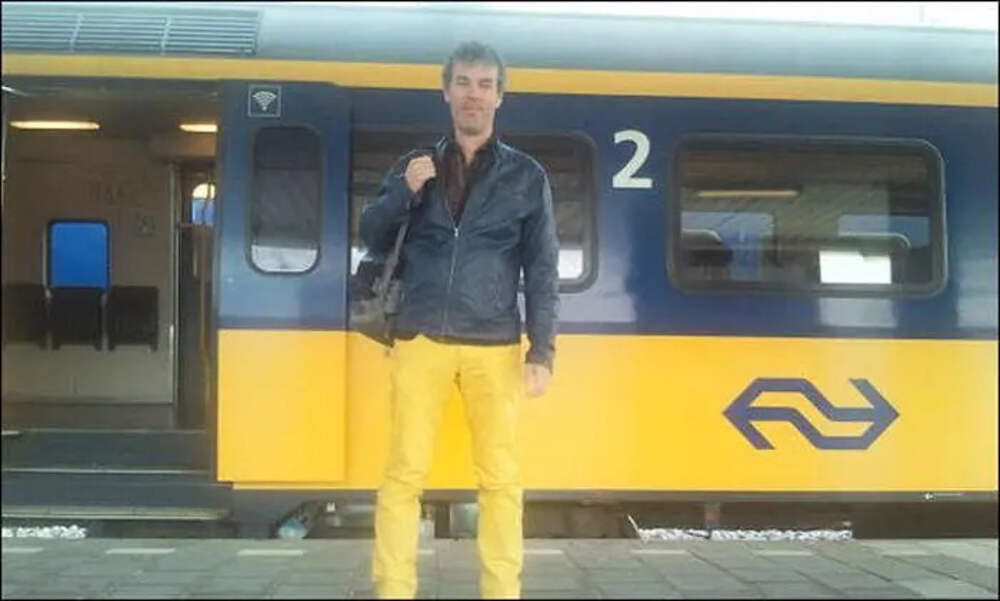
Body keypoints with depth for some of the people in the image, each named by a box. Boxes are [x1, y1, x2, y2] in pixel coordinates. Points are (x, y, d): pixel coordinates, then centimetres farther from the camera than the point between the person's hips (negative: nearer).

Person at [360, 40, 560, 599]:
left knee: (501, 477, 2)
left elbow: (542, 270, 4)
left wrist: (542, 350, -5)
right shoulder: (415, 166, 12)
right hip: (421, 342, 1)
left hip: (495, 347, -1)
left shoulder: (527, 175, 6)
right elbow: (373, 238, 13)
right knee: (404, 473, 0)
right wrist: (403, 191, -6)